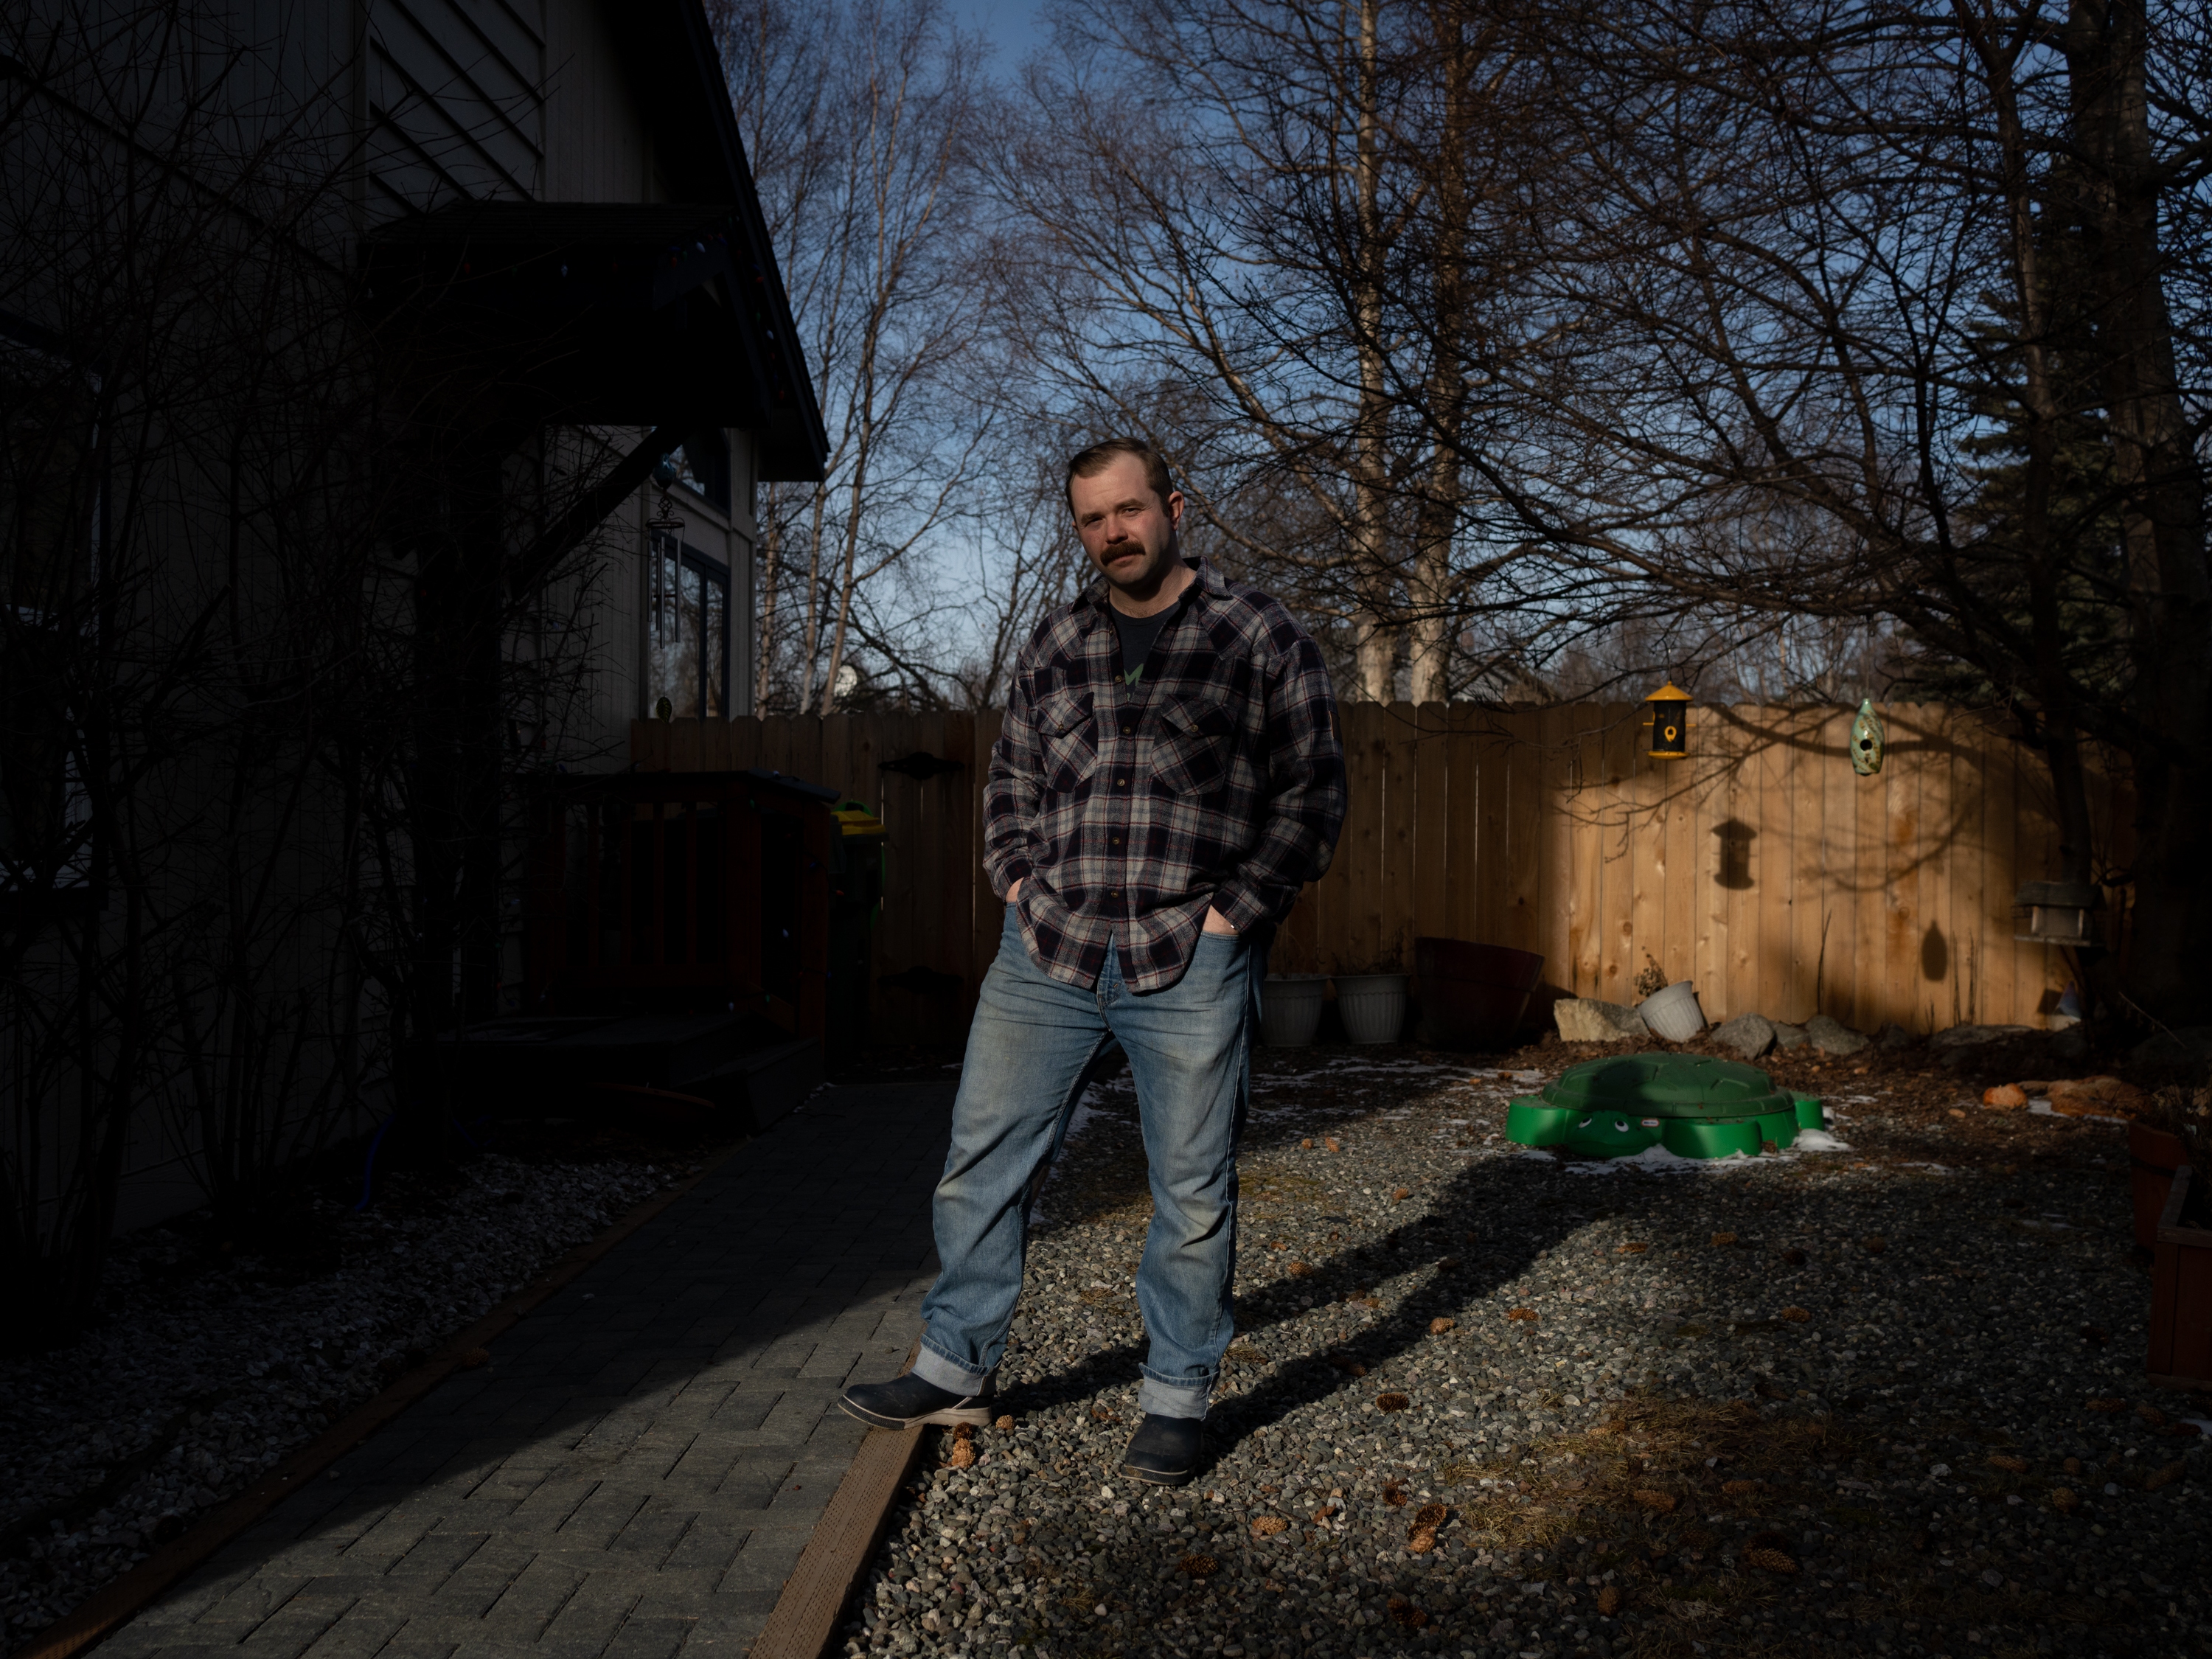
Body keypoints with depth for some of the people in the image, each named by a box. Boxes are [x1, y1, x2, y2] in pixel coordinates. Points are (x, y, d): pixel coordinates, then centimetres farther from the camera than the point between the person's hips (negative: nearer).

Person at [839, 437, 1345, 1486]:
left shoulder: (1260, 639, 0)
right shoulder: (1054, 646, 12)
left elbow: (1313, 791, -1)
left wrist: (1232, 912, -8)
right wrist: (1018, 886, 7)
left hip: (1191, 967, -3)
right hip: (1047, 955, 4)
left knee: (1193, 1193, 5)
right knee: (982, 1162, 7)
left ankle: (1177, 1399, 22)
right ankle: (957, 1371, 23)